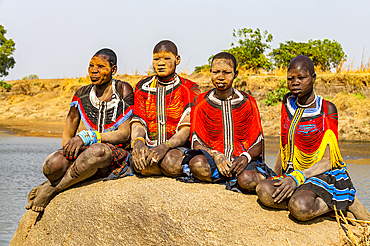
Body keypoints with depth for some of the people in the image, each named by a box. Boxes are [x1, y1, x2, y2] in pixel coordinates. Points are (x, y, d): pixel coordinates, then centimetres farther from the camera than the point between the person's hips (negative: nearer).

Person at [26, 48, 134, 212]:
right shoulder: (82, 94, 9)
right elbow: (67, 136, 12)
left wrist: (86, 137, -20)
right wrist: (70, 146, -11)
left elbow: (124, 134, -11)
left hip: (117, 156, -3)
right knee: (52, 165, -31)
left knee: (97, 150, -40)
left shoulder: (123, 90, -4)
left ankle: (48, 190, -20)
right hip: (87, 151, 3)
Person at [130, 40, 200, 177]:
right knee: (141, 162, -34)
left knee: (171, 160, -38)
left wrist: (165, 146, -27)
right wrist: (137, 142, -23)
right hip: (149, 144, 2)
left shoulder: (189, 88, 3)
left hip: (177, 146, -2)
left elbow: (186, 128, -7)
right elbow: (137, 121, 2)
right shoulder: (144, 87, 12)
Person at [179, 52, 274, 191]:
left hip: (242, 159, -2)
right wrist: (216, 156, -21)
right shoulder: (201, 103, 6)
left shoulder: (248, 103, 5)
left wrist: (245, 157, -20)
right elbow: (197, 143, 0)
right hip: (212, 157, 2)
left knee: (247, 179, -38)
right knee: (197, 163, -36)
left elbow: (258, 145, 2)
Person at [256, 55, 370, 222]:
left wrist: (298, 177, -26)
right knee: (264, 191, -29)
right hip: (292, 175, 6)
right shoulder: (288, 103, 10)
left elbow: (327, 161, -13)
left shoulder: (327, 109, -7)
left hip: (322, 175, -6)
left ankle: (348, 203, -7)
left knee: (300, 208, -37)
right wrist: (274, 177, 13)